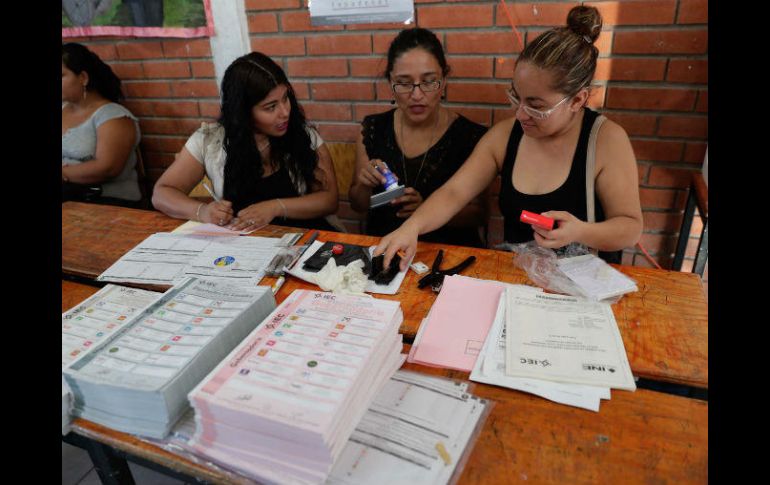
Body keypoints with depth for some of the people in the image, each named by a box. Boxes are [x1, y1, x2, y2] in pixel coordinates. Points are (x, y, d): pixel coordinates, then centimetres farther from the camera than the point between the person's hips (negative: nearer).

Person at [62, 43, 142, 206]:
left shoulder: (112, 116, -4)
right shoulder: (63, 109, 18)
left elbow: (107, 168, -16)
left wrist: (63, 173, -14)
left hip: (105, 201, -5)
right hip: (67, 195, 5)